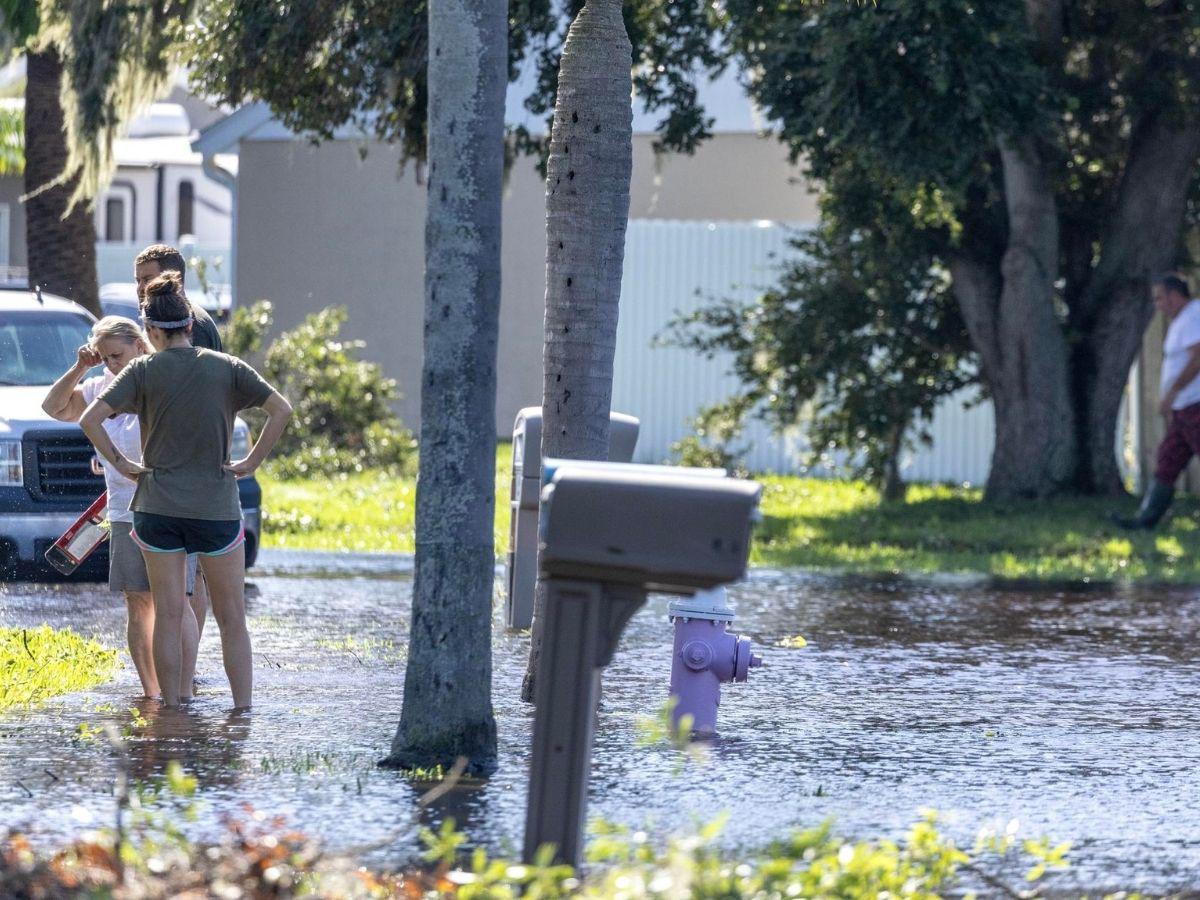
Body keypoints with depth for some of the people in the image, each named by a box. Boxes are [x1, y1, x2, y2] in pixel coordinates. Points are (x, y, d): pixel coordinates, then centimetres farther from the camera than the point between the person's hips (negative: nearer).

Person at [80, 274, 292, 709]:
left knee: (167, 615, 6)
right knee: (232, 618, 6)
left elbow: (90, 419, -10)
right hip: (217, 506, 0)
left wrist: (119, 462, 0)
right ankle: (243, 708, 2)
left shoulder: (143, 371, -1)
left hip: (158, 507, 0)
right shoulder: (226, 368, 1)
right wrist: (252, 462, -1)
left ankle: (171, 707, 8)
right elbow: (282, 410, -7)